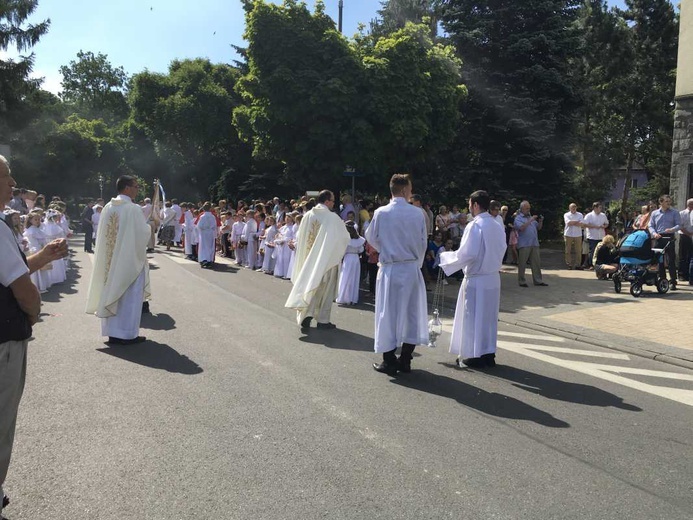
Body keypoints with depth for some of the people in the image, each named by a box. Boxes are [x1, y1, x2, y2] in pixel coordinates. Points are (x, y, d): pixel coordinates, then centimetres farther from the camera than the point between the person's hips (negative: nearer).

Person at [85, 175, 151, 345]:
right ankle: (128, 334, 6)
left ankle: (113, 332, 18)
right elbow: (143, 234, -15)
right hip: (131, 260, -6)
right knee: (130, 296, 2)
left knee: (112, 294, 12)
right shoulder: (134, 209, -16)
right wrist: (151, 226, 7)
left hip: (111, 259, 6)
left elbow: (104, 234, 11)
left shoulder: (108, 208, 4)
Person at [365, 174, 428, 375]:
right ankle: (405, 359, 19)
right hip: (412, 268, 2)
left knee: (388, 313, 6)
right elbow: (423, 242, 2)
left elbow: (371, 238, 5)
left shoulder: (381, 213, -8)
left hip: (389, 269, -1)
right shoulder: (417, 213, -5)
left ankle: (389, 361, 12)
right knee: (411, 312, 12)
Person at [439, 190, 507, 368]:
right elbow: (502, 249, 15)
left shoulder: (475, 225, -17)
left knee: (473, 317, 4)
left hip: (476, 279, -7)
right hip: (493, 277, 7)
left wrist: (446, 256, -6)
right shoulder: (498, 225, 6)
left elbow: (466, 254, -20)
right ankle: (488, 354, 22)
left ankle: (474, 356, 11)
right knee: (489, 317, 15)